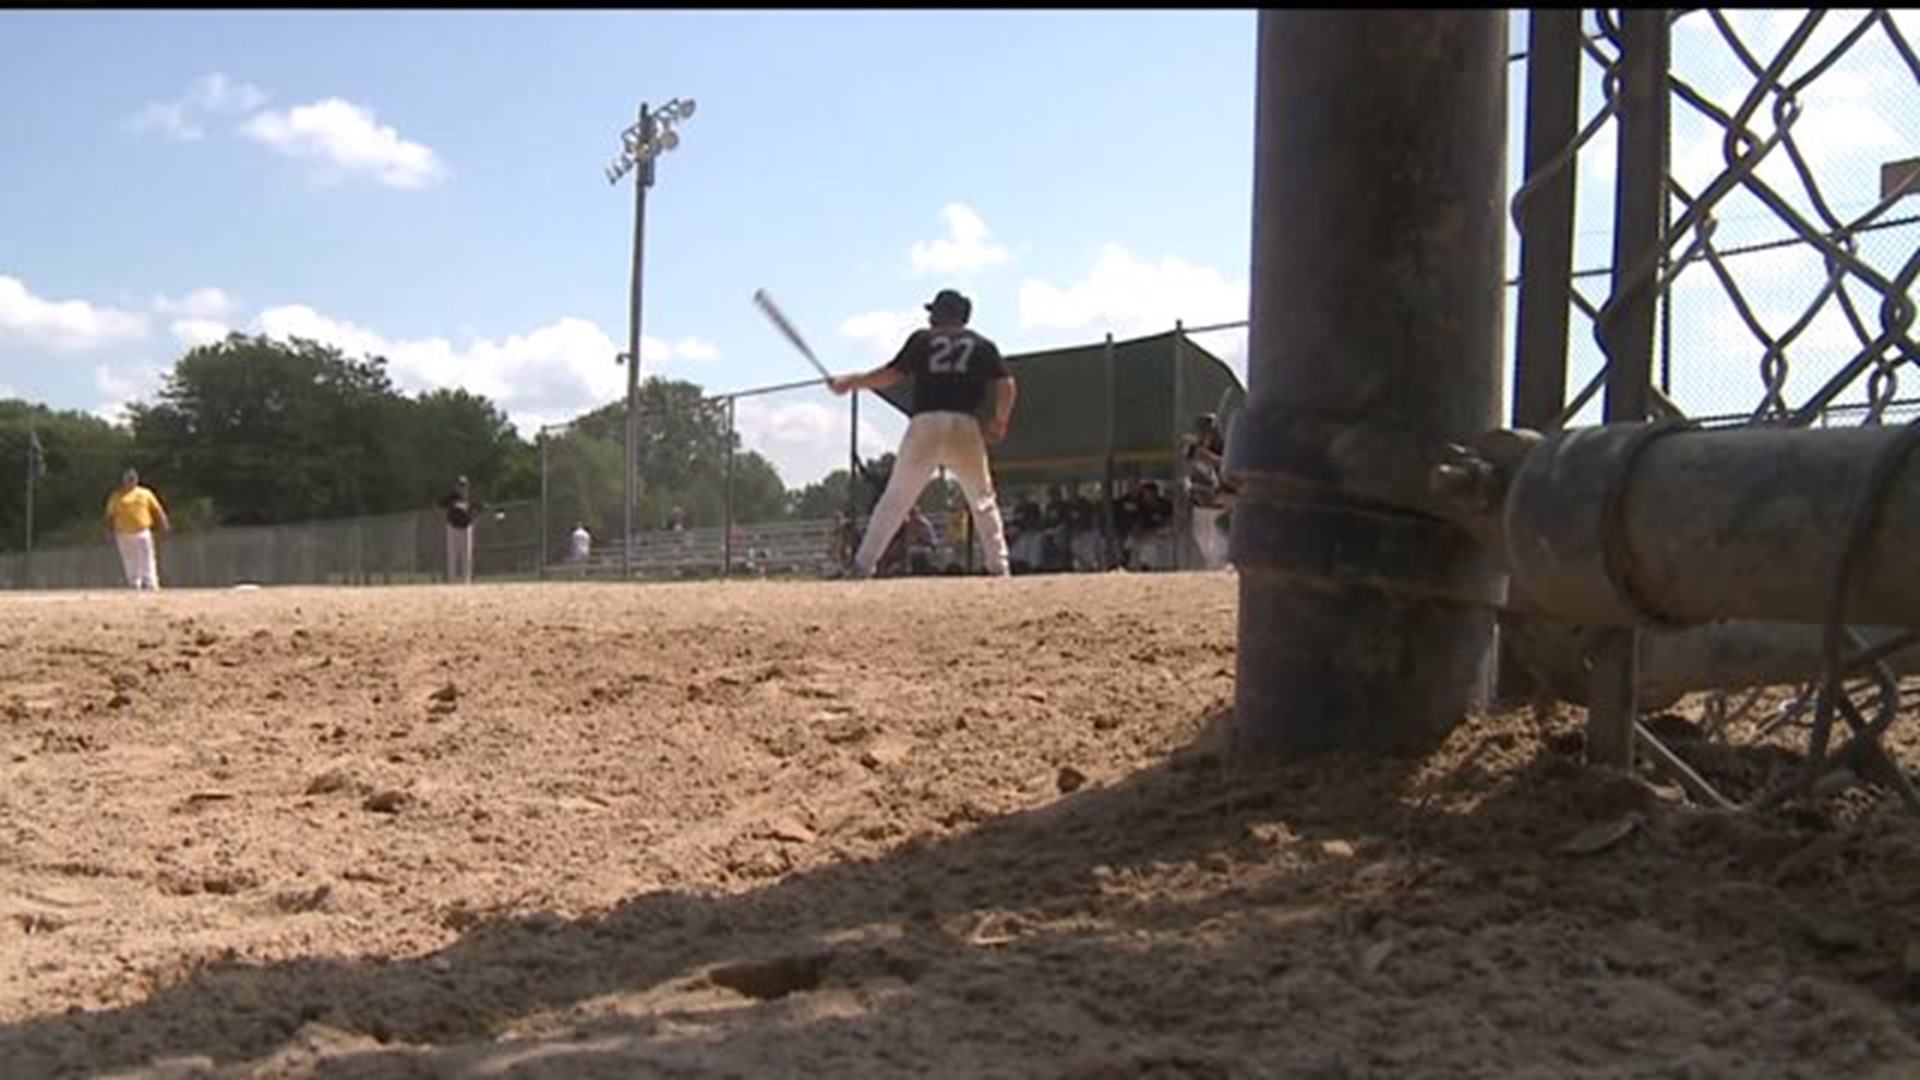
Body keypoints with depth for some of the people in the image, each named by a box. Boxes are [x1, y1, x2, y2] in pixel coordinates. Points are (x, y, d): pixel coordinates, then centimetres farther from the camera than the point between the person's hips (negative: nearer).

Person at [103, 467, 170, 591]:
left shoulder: (145, 494, 7)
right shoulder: (116, 497, 5)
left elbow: (157, 510, 4)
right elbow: (110, 517, 6)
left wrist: (164, 525, -9)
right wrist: (112, 535, 0)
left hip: (143, 533, 0)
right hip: (124, 536, 0)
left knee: (148, 562, -6)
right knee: (130, 565, 2)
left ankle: (151, 586, -7)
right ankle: (134, 587, 10)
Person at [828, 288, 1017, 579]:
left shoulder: (923, 339, 12)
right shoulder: (983, 345, 14)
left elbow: (891, 374, 6)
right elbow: (1006, 385, 2)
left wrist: (850, 382, 15)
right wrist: (999, 422, 13)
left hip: (924, 426, 0)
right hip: (966, 427, 0)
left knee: (894, 500, 4)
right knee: (983, 502, 12)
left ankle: (862, 565, -1)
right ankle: (999, 567, 3)